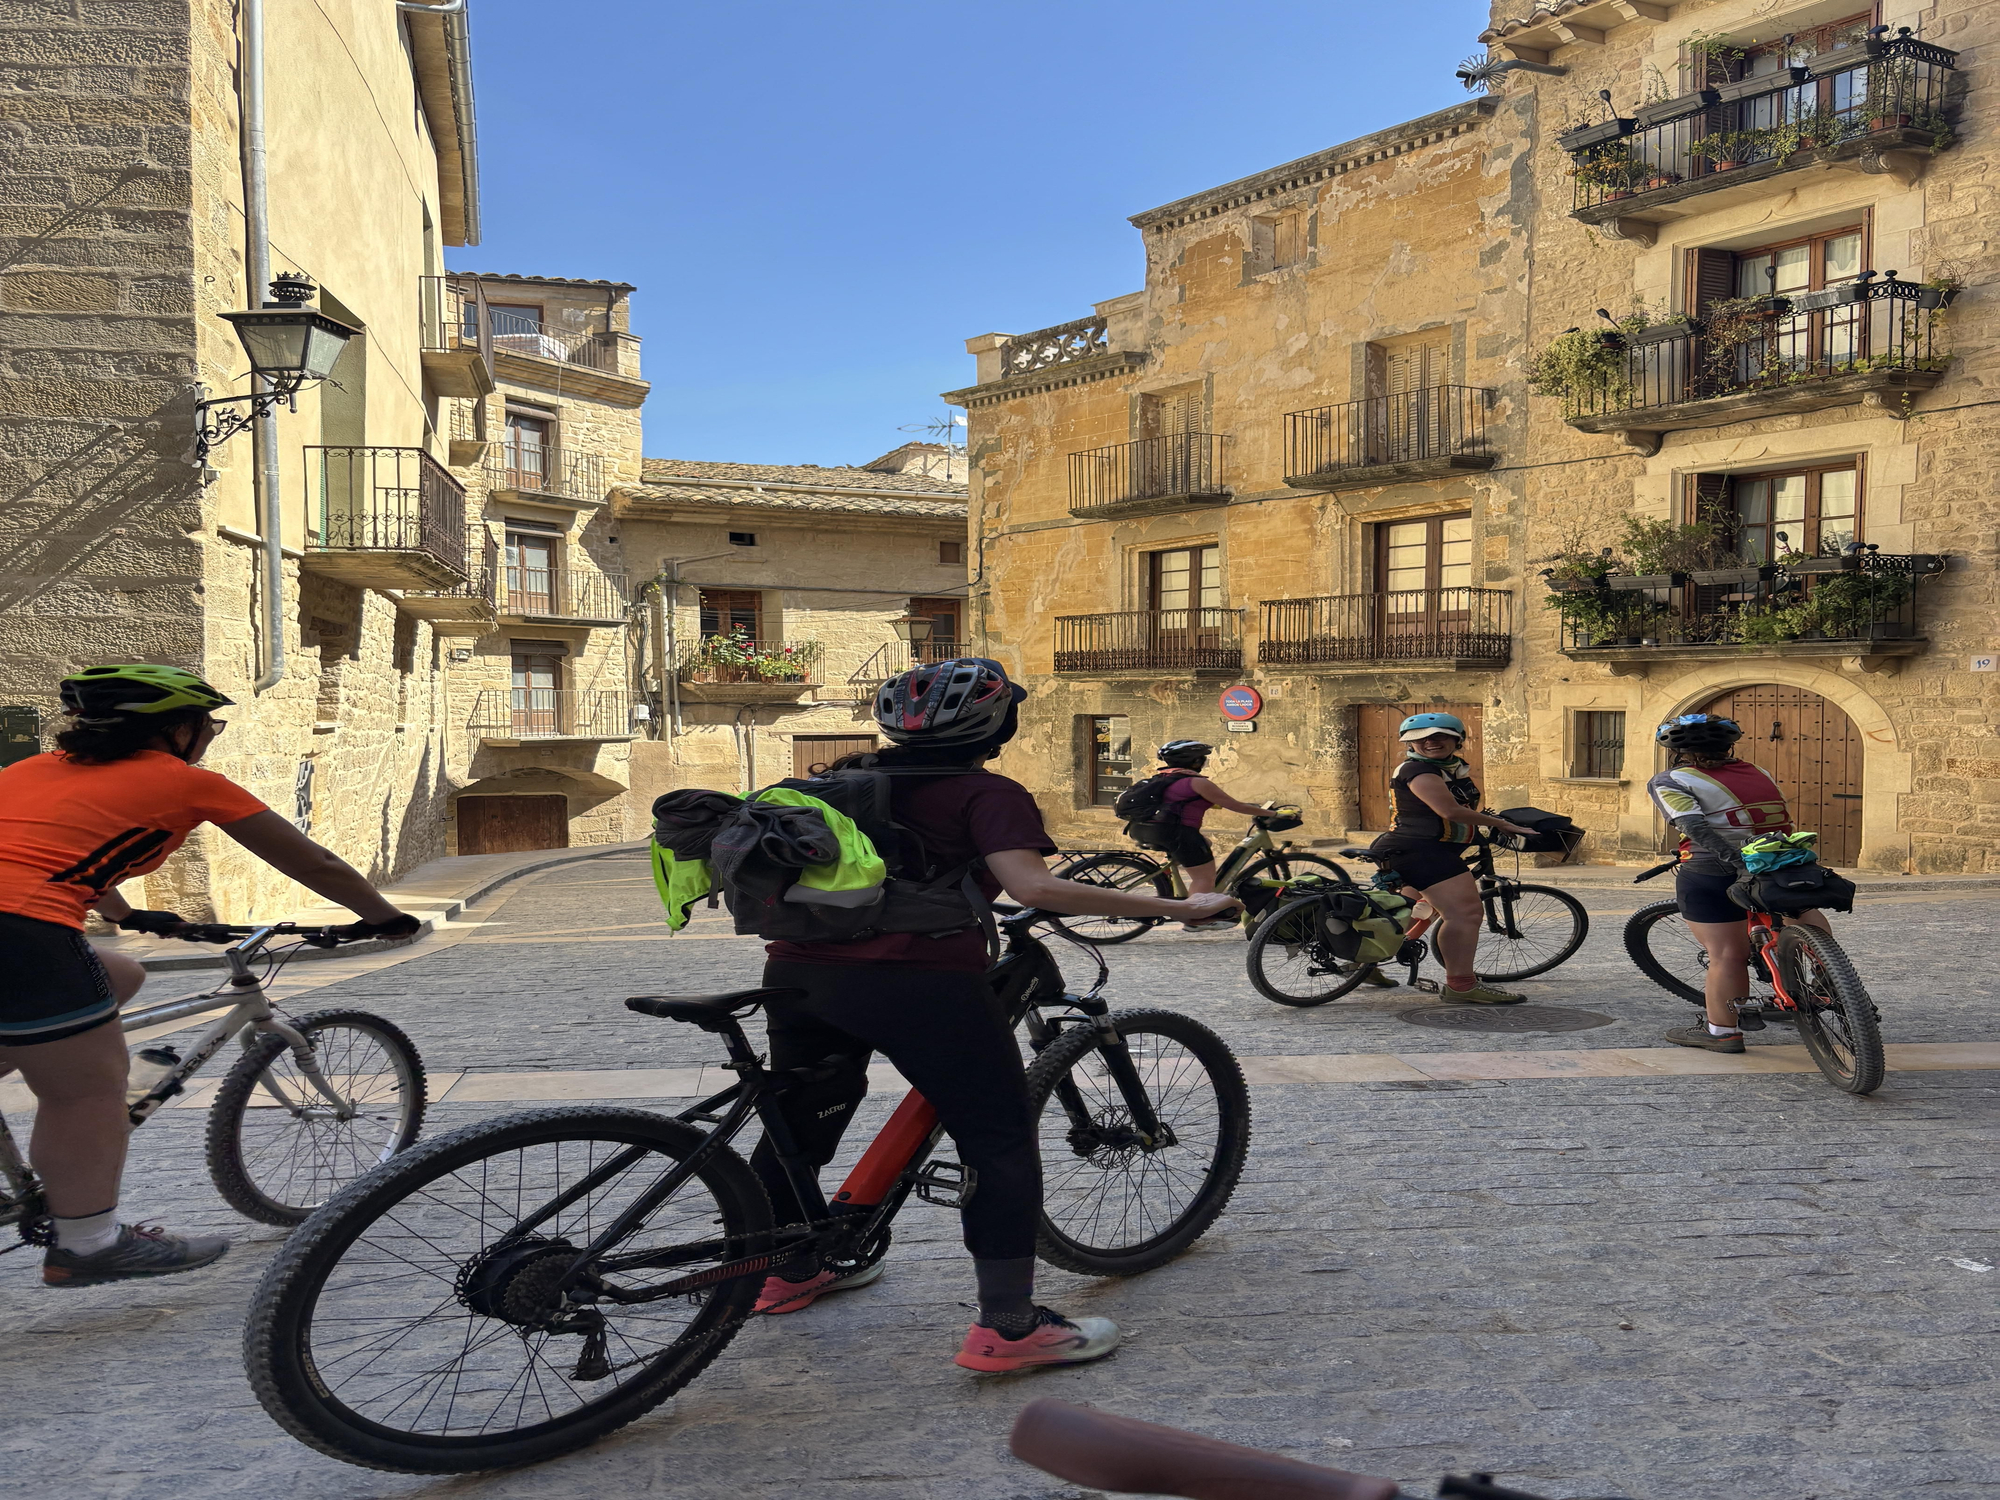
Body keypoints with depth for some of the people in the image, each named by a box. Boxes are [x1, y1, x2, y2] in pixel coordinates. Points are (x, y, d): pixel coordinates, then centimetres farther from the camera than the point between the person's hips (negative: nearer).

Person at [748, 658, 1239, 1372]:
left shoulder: (849, 776, 20)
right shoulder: (986, 793, 0)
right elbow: (1032, 886, -16)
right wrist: (1177, 907, -14)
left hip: (796, 969, 8)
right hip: (917, 981, -7)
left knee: (803, 1122, 26)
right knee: (999, 1140, 5)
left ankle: (789, 1273, 45)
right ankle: (1007, 1327, 5)